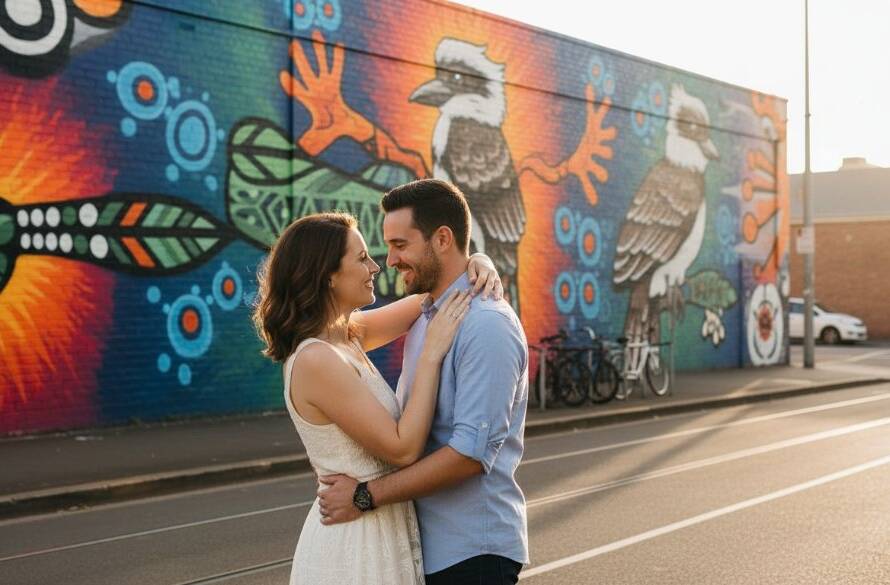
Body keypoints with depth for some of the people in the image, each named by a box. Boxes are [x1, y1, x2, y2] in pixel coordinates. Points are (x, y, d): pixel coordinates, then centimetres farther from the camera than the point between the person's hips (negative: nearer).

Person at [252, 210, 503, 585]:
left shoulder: (347, 335, 3)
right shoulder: (317, 360, -22)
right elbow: (403, 449, -22)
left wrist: (476, 262, -2)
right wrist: (432, 354, -19)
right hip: (355, 543, -9)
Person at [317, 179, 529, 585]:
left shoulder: (486, 325, -17)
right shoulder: (423, 317, 11)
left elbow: (471, 452, -23)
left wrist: (366, 495, -19)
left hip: (472, 551, -8)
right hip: (426, 545, 8)